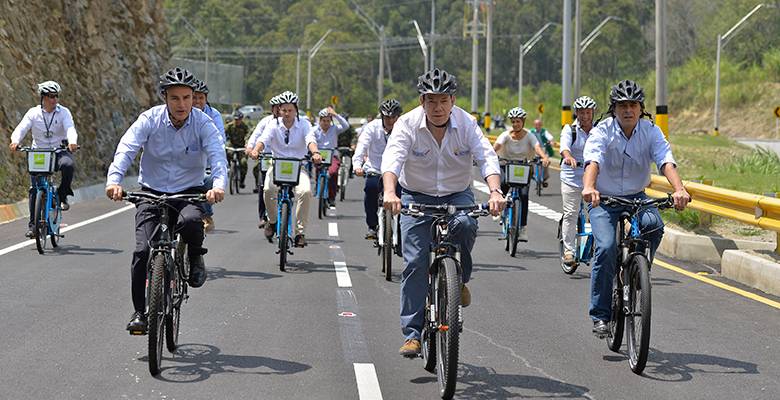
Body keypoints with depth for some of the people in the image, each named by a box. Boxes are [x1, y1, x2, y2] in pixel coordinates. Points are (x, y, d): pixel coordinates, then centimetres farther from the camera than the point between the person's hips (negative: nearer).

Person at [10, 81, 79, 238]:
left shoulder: (63, 112, -4)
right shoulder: (33, 113, -2)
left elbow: (70, 128, -20)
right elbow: (21, 128, -13)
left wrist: (72, 142, -42)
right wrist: (15, 141, -36)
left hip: (59, 151, -1)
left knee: (68, 165, -35)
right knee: (34, 188, -9)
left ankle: (62, 195, -11)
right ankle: (32, 224, 0)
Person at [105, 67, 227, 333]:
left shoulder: (203, 123, -9)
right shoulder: (150, 119, -9)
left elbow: (217, 156, -23)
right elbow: (126, 149, -20)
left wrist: (219, 185, -44)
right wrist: (114, 179, -39)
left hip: (189, 191, -1)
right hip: (152, 191, 1)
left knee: (190, 221, -35)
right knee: (143, 251, -15)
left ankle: (196, 258, -1)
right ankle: (140, 311, 0)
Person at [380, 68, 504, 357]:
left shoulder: (466, 124, -12)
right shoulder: (408, 124, -15)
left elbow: (487, 157, -23)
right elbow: (392, 158, -29)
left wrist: (495, 192, -42)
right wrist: (390, 192, -49)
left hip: (457, 195, 1)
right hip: (417, 197, -1)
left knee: (466, 225, -33)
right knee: (415, 263, -12)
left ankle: (460, 280, -4)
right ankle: (412, 333, -6)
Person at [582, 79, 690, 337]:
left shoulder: (651, 132, -7)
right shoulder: (602, 132, -14)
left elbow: (666, 162, -22)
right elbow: (593, 161, -32)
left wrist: (679, 190, -42)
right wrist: (589, 187, -54)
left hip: (636, 197, 2)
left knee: (654, 226, -29)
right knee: (607, 248, -23)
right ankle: (600, 315, -12)